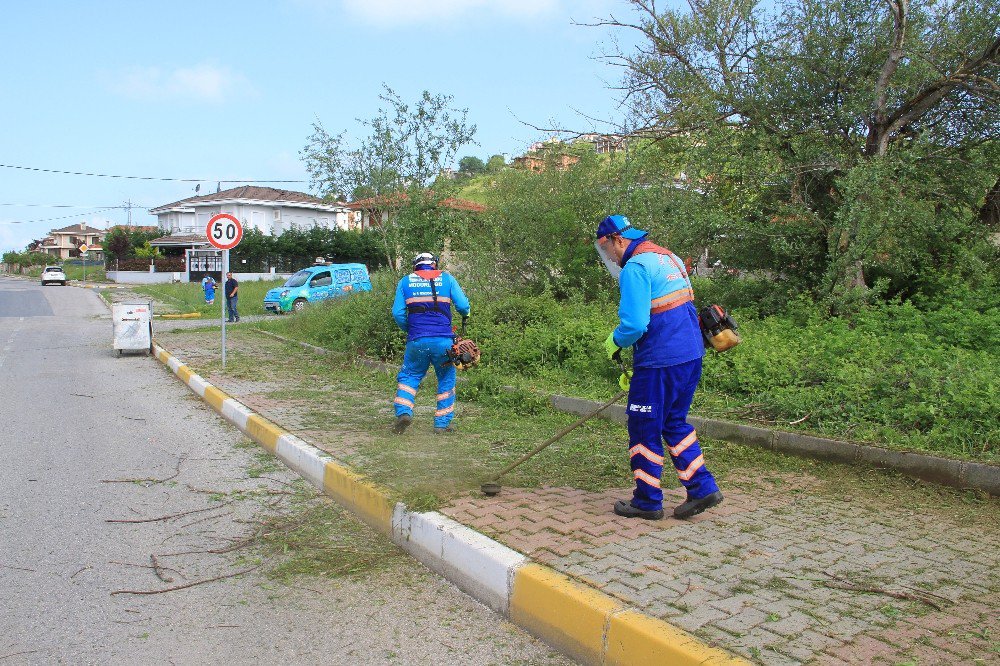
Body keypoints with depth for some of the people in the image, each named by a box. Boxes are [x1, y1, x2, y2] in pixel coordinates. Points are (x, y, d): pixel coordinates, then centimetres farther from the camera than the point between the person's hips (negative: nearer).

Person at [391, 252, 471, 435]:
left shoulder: (405, 281, 12)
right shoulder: (446, 279, 10)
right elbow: (463, 305, 1)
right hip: (443, 340, -1)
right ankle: (442, 423, 14)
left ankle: (403, 411, -3)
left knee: (409, 376, 18)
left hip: (417, 341, 1)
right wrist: (465, 316, 23)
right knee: (446, 380, 15)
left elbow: (397, 313, 4)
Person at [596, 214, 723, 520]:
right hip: (691, 355, 9)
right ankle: (702, 488, 20)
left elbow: (634, 325, -23)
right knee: (673, 423, 21)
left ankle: (647, 501, 17)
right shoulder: (668, 258, 17)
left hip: (661, 361, -9)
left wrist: (614, 342, 1)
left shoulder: (635, 267, -14)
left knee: (644, 428, 5)